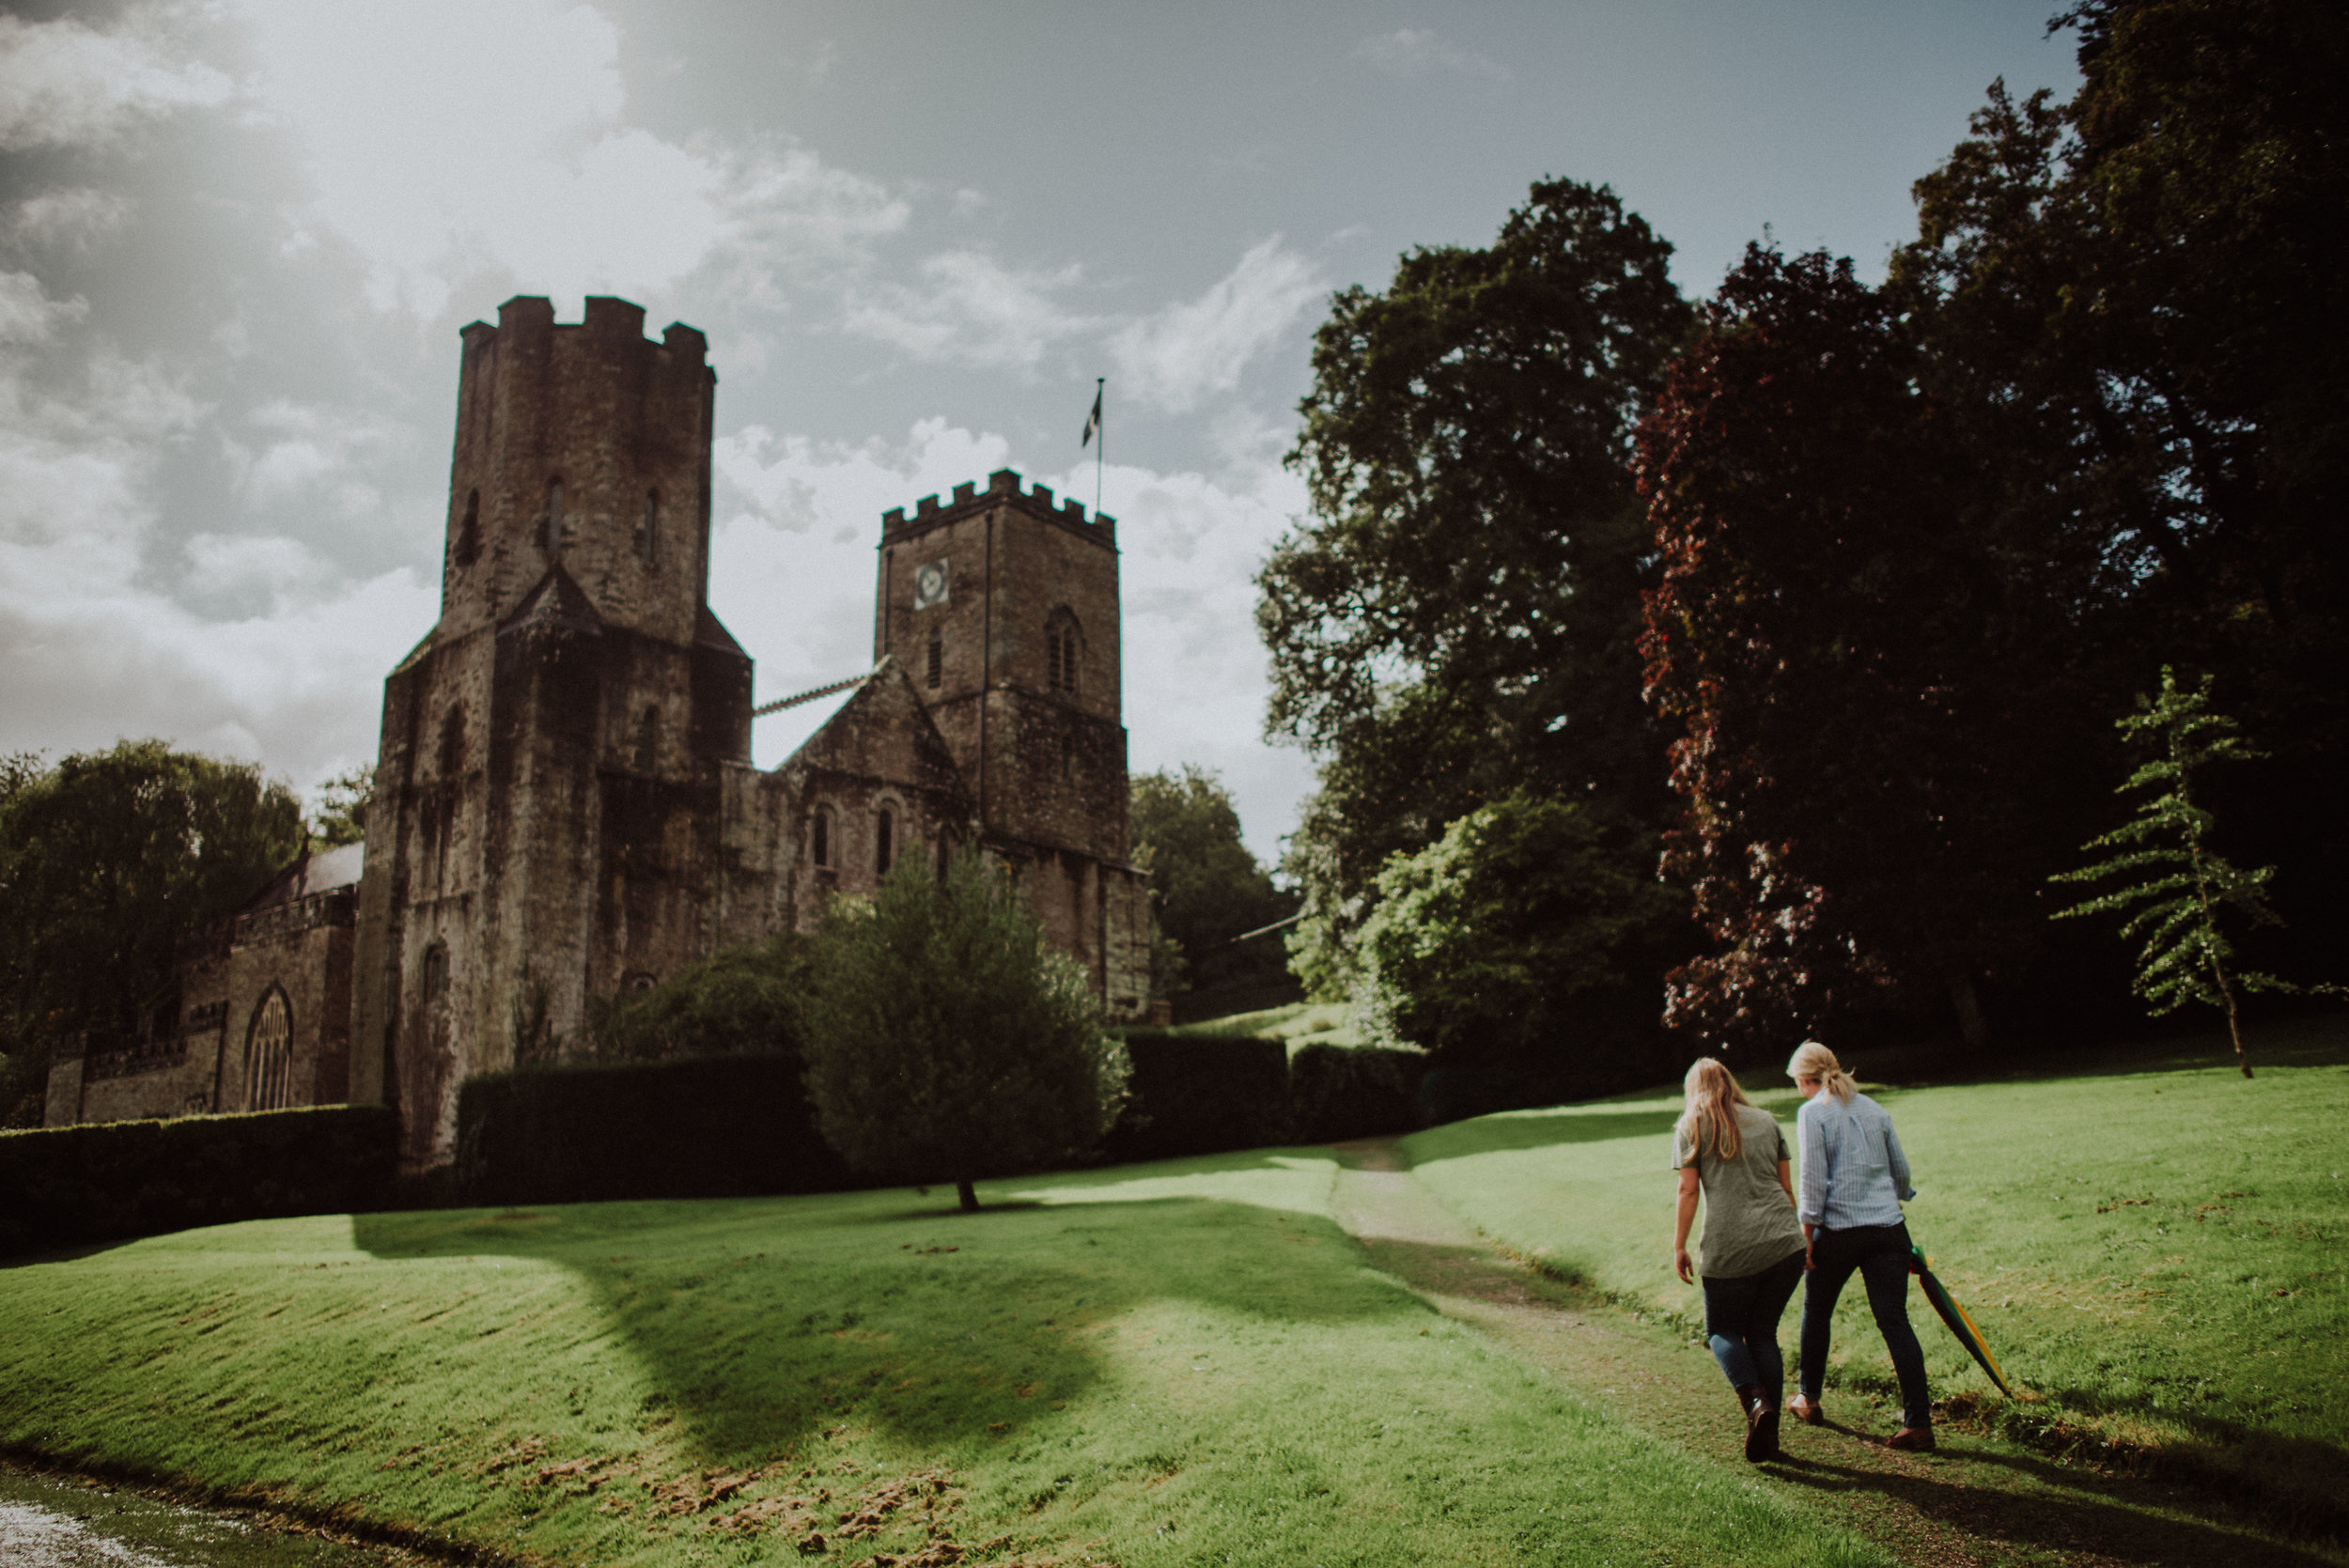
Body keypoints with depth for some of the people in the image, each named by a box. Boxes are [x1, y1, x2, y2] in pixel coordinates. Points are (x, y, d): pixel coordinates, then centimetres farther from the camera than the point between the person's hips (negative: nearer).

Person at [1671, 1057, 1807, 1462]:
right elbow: (1786, 1186, 17)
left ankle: (1755, 1400, -12)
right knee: (1763, 1333, 15)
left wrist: (1679, 1246, 3)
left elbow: (1688, 1190, -2)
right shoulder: (1766, 1120, 16)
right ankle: (1768, 1436, 10)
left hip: (1728, 1249, -4)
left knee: (1723, 1331, 13)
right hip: (1783, 1244, 4)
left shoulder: (1691, 1127, 5)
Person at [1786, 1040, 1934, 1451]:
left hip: (1838, 1229, -4)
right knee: (1895, 1321, 2)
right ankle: (1918, 1421, -6)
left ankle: (1809, 1400, 29)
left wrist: (1807, 1238, -5)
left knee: (1816, 1313, 16)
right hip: (1887, 1229, 4)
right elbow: (1901, 1170, 18)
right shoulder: (1872, 1108, 12)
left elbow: (1813, 1179, -10)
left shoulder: (1812, 1112, -4)